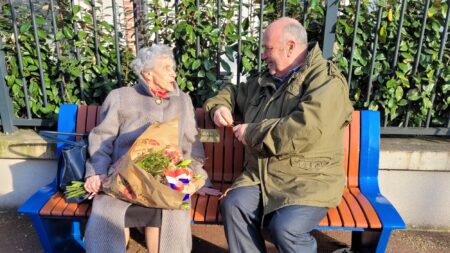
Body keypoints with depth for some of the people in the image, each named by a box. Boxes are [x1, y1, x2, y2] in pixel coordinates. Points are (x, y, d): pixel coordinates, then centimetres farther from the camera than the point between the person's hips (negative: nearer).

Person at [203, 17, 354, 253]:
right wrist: (219, 106, 8)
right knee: (233, 205, -21)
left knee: (284, 228, -27)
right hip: (261, 174, 6)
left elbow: (304, 130, -26)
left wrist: (252, 133, -16)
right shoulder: (264, 81, 13)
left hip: (308, 180, -5)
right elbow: (233, 92, 31)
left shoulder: (326, 81, -9)